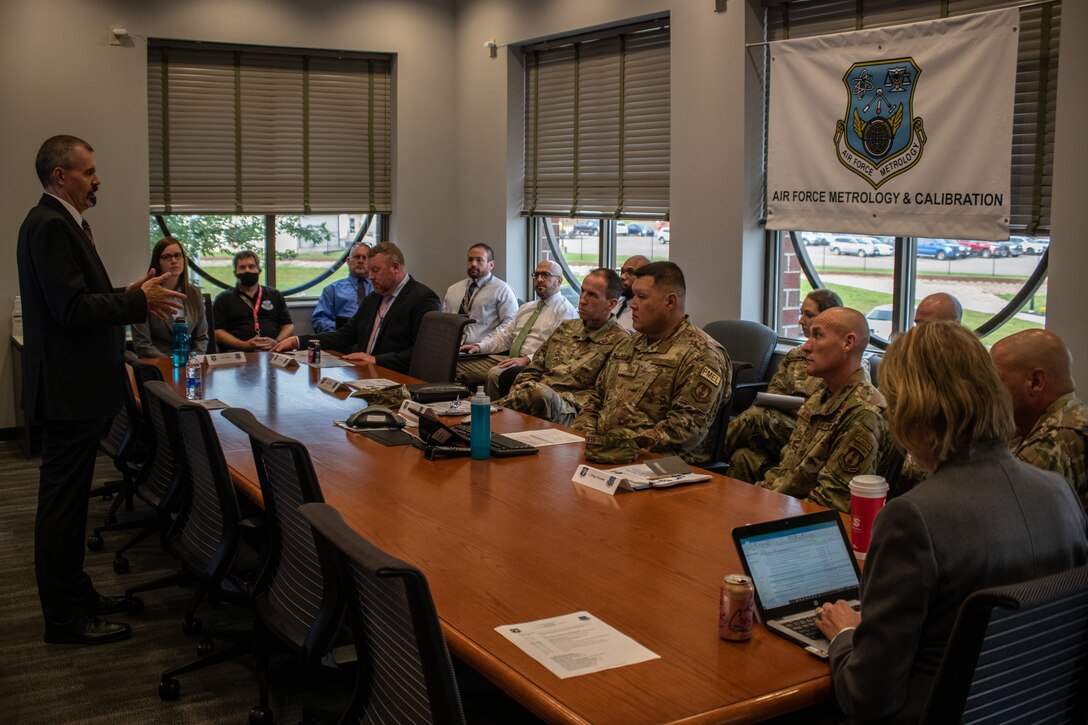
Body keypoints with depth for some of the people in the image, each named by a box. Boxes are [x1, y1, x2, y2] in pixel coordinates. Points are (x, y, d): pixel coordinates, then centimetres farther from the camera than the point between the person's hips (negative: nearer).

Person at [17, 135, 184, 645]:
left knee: (68, 497, 18)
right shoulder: (49, 225, -17)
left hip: (76, 384, 11)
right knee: (62, 501, -1)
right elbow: (71, 309, -24)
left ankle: (73, 592, 31)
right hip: (68, 387, -11)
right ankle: (64, 617, 9)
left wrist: (131, 297, 7)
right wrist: (138, 302, -16)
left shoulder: (63, 224, 15)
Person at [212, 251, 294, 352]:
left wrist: (277, 342, -3)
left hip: (272, 350, 2)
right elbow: (217, 332, 5)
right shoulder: (223, 298, 16)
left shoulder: (275, 295, 24)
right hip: (237, 352, -1)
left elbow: (288, 326, 19)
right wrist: (244, 345, -11)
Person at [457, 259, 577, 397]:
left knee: (495, 374, -35)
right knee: (457, 365, -6)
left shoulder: (565, 311, -3)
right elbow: (505, 337, 24)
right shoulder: (526, 308, 24)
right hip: (509, 359, 8)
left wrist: (527, 360, -25)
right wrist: (480, 346, 6)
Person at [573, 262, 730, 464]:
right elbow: (597, 396, 27)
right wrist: (583, 433, 7)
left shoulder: (701, 355, -7)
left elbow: (689, 427, -17)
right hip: (604, 454, 8)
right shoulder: (628, 344, 21)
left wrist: (635, 444, -24)